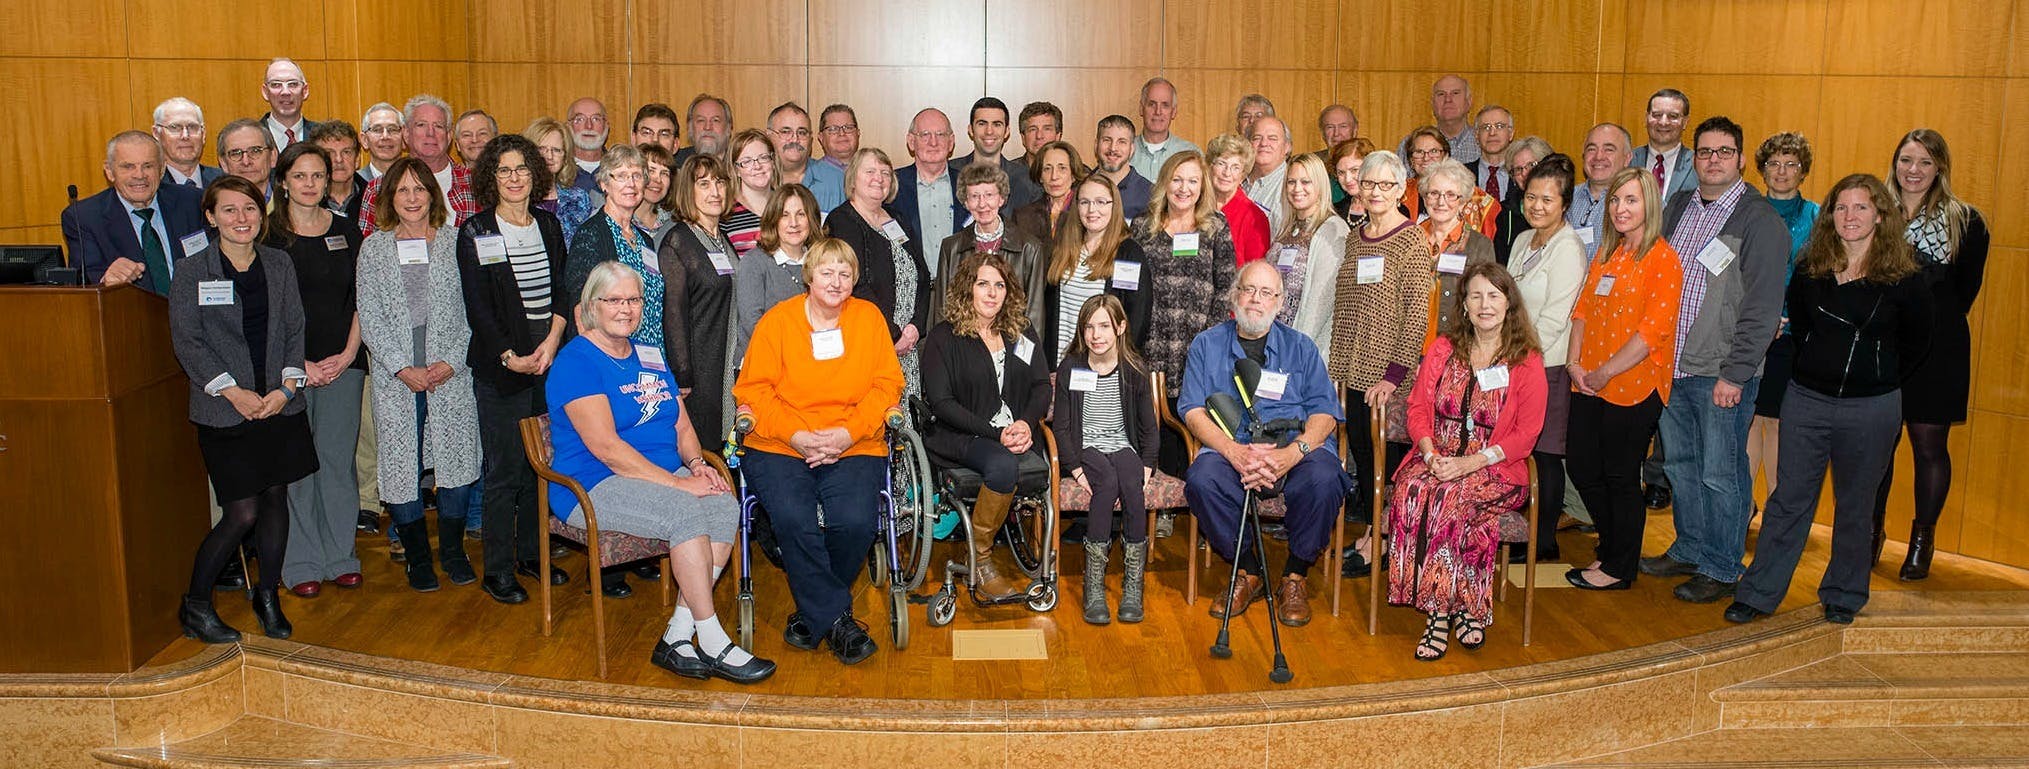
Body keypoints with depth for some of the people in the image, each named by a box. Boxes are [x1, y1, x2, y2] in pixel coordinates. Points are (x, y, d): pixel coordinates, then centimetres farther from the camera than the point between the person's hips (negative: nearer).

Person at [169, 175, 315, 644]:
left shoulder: (279, 265, 8)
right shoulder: (191, 271, -3)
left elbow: (294, 330, 8)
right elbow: (187, 342, -6)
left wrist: (287, 385, -6)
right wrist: (232, 391, -14)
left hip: (280, 405, 4)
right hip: (224, 409, -4)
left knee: (276, 500, 9)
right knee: (242, 513, -6)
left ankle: (268, 597, 26)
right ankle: (195, 605, 13)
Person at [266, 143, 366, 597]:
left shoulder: (347, 232, 10)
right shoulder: (267, 235, -1)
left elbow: (360, 300, 9)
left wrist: (348, 354, -2)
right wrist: (298, 364, -10)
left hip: (343, 362, 3)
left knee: (338, 458, 5)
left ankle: (340, 556, 15)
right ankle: (301, 563, 9)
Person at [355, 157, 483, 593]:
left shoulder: (455, 242, 4)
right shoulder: (374, 248, 7)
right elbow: (369, 317, 3)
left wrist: (452, 361, -10)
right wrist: (402, 368, -8)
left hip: (452, 374, -1)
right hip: (395, 378, 1)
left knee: (456, 457, 1)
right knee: (401, 463, 2)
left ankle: (453, 549, 18)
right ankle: (416, 554, 17)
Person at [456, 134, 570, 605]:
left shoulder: (549, 225, 12)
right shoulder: (475, 233, -1)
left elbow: (564, 288, 8)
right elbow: (478, 309, -5)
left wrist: (553, 341, -7)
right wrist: (510, 357, -13)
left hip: (550, 359, 4)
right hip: (500, 366, -4)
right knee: (504, 470, -2)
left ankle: (532, 551, 22)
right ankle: (498, 570, 7)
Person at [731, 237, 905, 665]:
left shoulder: (869, 317, 11)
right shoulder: (777, 321, 6)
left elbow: (887, 384, 5)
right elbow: (752, 389, 1)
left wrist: (849, 433, -11)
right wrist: (796, 436, -13)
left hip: (854, 449, 1)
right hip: (778, 447, -1)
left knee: (854, 521, -26)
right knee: (794, 520, -29)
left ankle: (813, 612, 0)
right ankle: (836, 618, -10)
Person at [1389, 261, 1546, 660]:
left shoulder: (1527, 360, 3)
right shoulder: (1442, 349, 13)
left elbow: (1526, 433, -3)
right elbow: (1418, 408, 9)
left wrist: (1471, 462, -16)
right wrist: (1430, 453, -12)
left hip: (1496, 469, -3)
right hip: (1437, 459, 3)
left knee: (1451, 498, -35)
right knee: (1413, 489, -32)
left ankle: (1440, 610, -22)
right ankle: (1460, 607, -26)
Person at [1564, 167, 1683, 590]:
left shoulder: (1663, 259, -11)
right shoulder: (1606, 253, 13)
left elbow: (1653, 330, -17)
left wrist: (1603, 374, -17)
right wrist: (1575, 362, -2)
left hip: (1634, 386, -7)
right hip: (1589, 384, 7)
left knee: (1620, 476, 4)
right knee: (1581, 467, 11)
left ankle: (1619, 568, 20)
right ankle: (1612, 549, 31)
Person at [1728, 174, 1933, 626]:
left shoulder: (1904, 277, -7)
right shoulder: (1810, 269, 1)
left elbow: (1917, 344, 4)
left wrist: (1878, 382, 7)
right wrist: (1818, 369, 10)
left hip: (1870, 410, -2)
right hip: (1806, 400, 2)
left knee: (1854, 506, 11)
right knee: (1789, 499, 5)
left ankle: (1843, 596, 27)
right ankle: (1759, 593, 11)